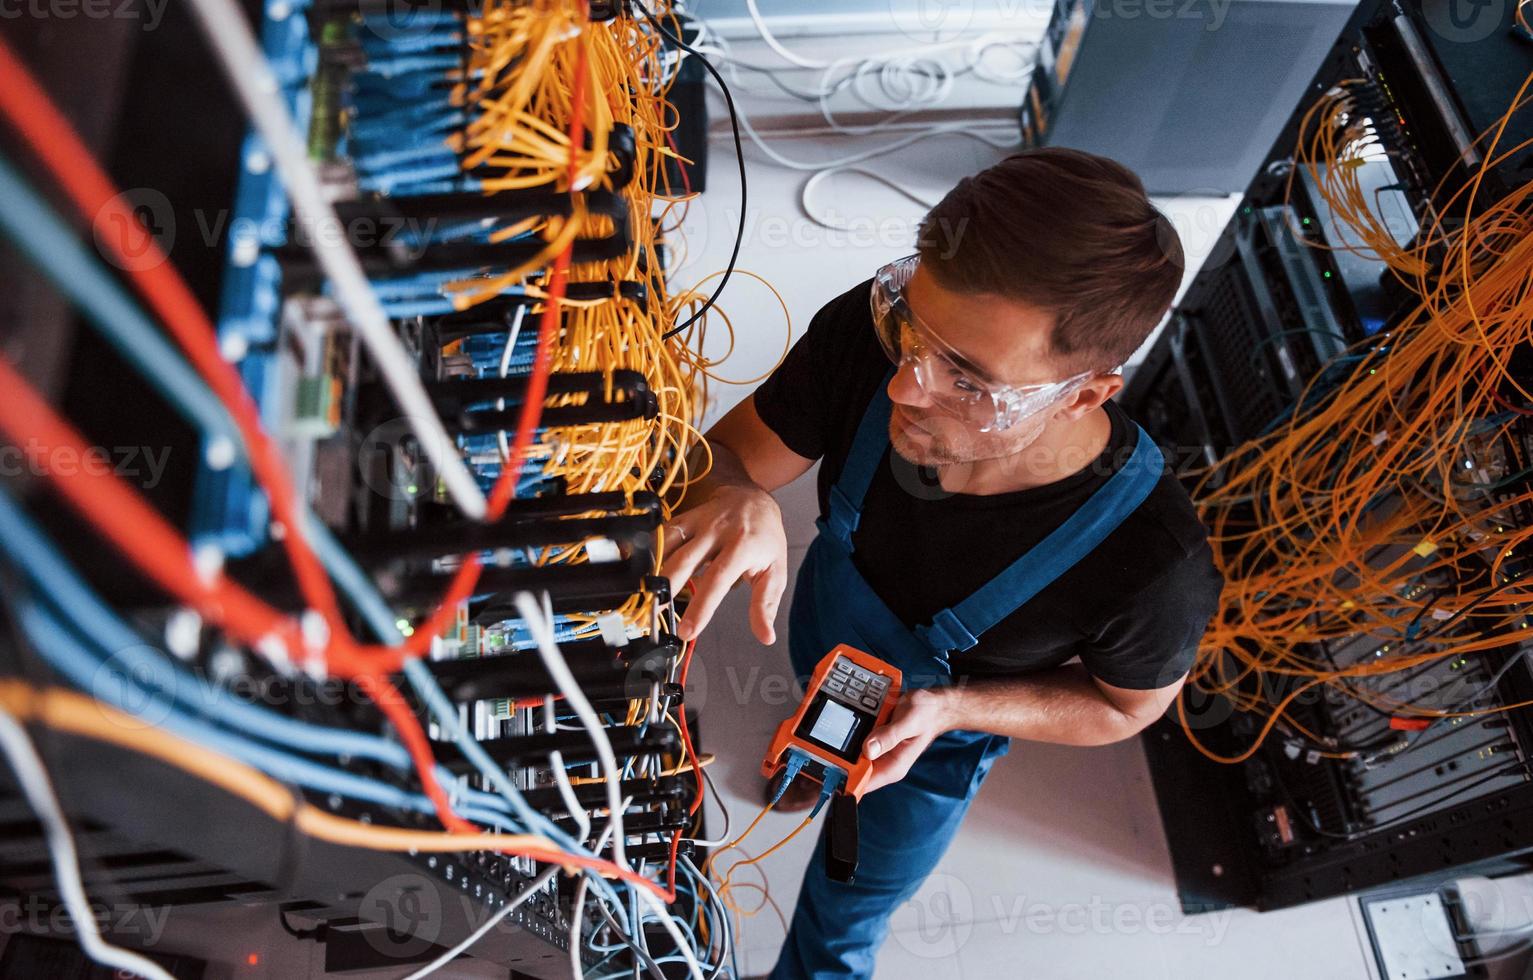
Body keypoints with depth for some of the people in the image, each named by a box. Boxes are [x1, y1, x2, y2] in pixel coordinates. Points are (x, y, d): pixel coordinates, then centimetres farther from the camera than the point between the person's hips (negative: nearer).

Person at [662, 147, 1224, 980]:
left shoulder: (1155, 562, -42)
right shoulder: (865, 335, -38)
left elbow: (1125, 704, -19)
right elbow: (729, 452, -22)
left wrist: (951, 709, -34)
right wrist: (738, 500, -46)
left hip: (941, 740, -2)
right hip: (824, 644, 3)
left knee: (856, 898, 27)